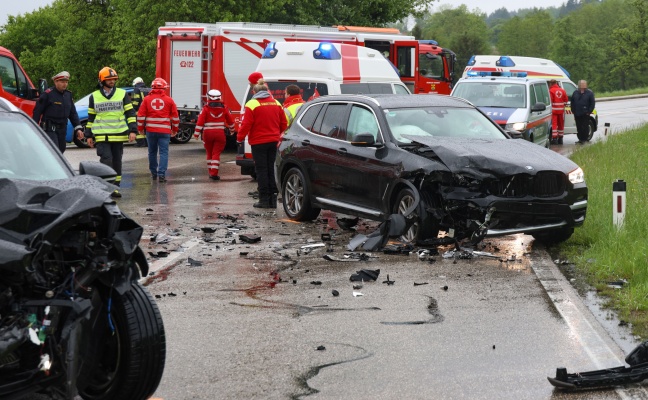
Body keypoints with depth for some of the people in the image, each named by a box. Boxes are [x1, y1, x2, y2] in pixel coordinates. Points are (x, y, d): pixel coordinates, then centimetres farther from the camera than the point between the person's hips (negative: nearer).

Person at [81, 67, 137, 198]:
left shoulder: (122, 94, 6)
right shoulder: (94, 96, 7)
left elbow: (130, 113, 6)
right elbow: (91, 117, 13)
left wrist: (132, 130, -4)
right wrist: (89, 135, 10)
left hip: (118, 135, 2)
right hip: (101, 136, -2)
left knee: (117, 161, 6)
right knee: (106, 159, -14)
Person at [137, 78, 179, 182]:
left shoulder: (147, 99, 3)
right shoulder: (169, 100, 1)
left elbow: (141, 115, 2)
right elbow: (175, 117, 6)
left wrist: (140, 129, 13)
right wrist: (175, 130, 17)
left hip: (150, 130, 2)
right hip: (164, 131, -2)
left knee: (152, 152, 15)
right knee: (164, 152, -1)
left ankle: (153, 173, 23)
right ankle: (161, 174, -12)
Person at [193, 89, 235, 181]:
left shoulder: (206, 109, -5)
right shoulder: (224, 108, 3)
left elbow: (200, 122, -10)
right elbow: (230, 121, 14)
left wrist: (196, 134, -6)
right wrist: (232, 129, 32)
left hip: (208, 133, 0)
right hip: (220, 133, 0)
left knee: (209, 153, 15)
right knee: (216, 154, 0)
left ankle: (211, 172, 22)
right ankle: (214, 173, -10)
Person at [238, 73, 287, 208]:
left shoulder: (252, 104, -12)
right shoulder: (276, 103, 5)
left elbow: (246, 124, -14)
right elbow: (284, 123, 10)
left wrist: (240, 137, 0)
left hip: (258, 142, -5)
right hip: (273, 142, 5)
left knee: (261, 170, 0)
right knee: (272, 170, 10)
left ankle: (264, 199, -1)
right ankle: (273, 199, 10)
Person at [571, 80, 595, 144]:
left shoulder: (589, 93, 0)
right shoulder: (575, 93, 11)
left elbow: (592, 103, -2)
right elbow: (572, 102, 14)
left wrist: (589, 111, -8)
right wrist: (573, 111, 5)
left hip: (585, 114, -4)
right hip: (577, 114, 4)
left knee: (585, 127, -4)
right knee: (579, 127, 7)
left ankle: (584, 139, 3)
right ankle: (580, 139, 14)